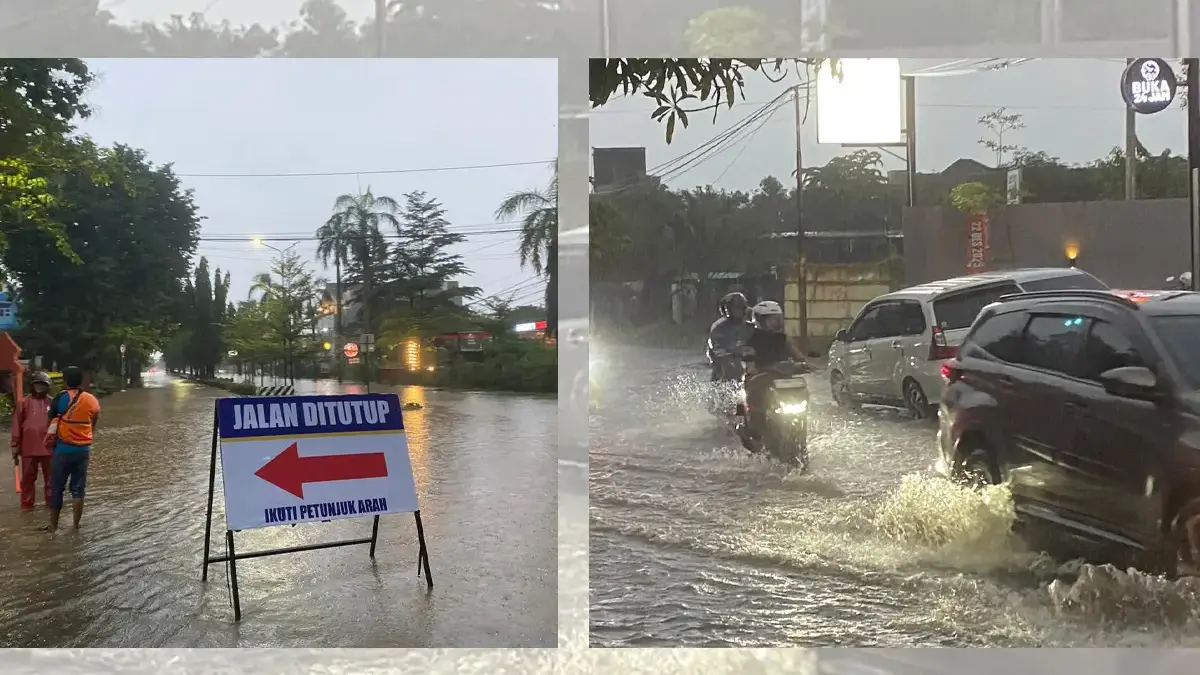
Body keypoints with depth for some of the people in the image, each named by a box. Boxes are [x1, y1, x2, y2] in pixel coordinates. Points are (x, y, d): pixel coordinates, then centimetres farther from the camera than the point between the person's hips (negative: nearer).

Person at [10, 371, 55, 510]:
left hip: (49, 448, 0)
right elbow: (17, 427, 2)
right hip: (29, 449, 0)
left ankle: (51, 503, 18)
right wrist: (15, 449, 0)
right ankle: (26, 505, 16)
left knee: (51, 478, 8)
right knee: (27, 478, 7)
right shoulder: (24, 403, 0)